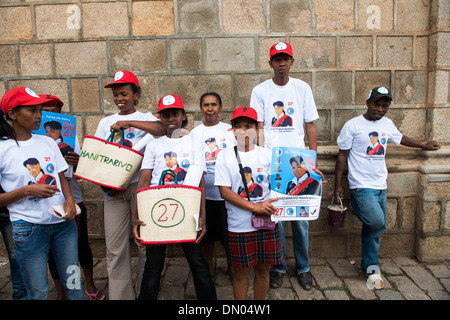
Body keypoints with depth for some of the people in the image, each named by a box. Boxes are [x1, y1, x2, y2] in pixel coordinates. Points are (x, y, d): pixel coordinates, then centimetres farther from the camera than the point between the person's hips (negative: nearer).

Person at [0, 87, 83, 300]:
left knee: (73, 284, 10)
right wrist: (27, 190, -18)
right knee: (38, 292, 9)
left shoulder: (48, 142, 6)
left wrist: (69, 199, -6)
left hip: (63, 221, 4)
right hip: (29, 227, -3)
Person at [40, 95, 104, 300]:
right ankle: (60, 292, 31)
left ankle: (89, 285, 31)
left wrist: (78, 164, -22)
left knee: (82, 244, 9)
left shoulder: (70, 137, 4)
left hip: (73, 200, 1)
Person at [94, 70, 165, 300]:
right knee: (115, 247, 3)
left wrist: (128, 122, -19)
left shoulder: (145, 118, 6)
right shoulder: (106, 122, 17)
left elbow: (163, 129, -17)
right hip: (113, 188, 3)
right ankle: (119, 295, 15)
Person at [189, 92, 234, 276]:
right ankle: (209, 267, 31)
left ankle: (231, 266, 29)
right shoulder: (195, 133, 5)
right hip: (204, 193, 1)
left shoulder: (230, 130, 4)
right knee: (207, 233, 12)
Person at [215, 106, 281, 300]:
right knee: (241, 271, 9)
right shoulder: (225, 157, -1)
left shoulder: (266, 155, 4)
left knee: (263, 269, 12)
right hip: (239, 225, -2)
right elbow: (224, 191, -8)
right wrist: (254, 206, -17)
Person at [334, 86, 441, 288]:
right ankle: (372, 266, 7)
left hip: (380, 186, 6)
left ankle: (369, 267, 27)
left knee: (375, 227, 10)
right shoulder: (352, 125, -6)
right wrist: (338, 185, -6)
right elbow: (342, 155, -4)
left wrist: (423, 146, 43)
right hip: (361, 186, -6)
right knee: (377, 223, -18)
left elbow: (400, 138, 32)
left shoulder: (387, 124, 10)